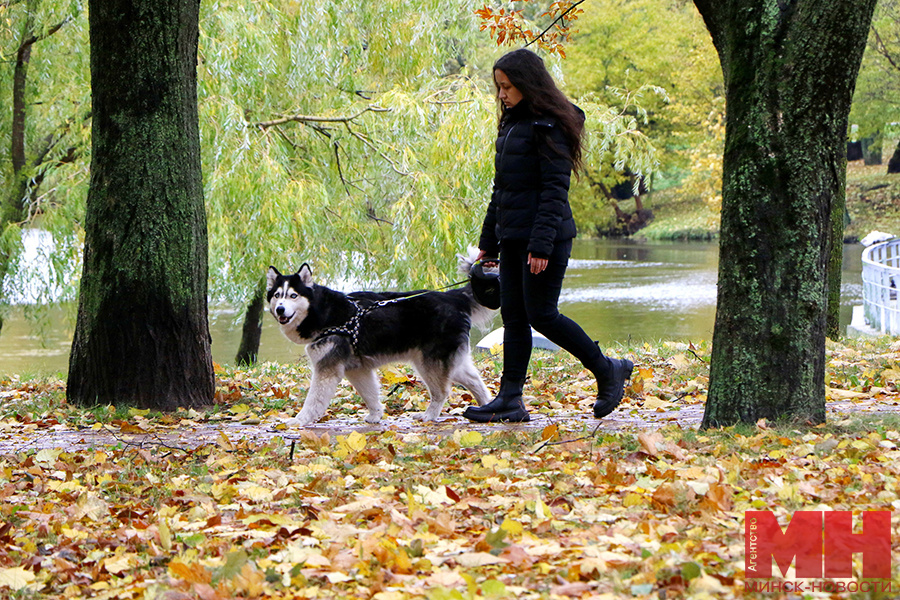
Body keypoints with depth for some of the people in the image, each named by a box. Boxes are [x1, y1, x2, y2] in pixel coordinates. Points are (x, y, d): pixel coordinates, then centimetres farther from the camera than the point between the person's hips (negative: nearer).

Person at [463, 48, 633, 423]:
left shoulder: (549, 125, -12)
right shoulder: (512, 123, 15)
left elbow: (554, 189, -17)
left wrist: (541, 244, -23)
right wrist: (488, 240, 20)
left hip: (544, 236, -9)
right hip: (513, 236, 9)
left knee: (541, 314, -7)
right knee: (513, 316, 6)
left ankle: (607, 370, 9)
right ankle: (510, 400, 6)